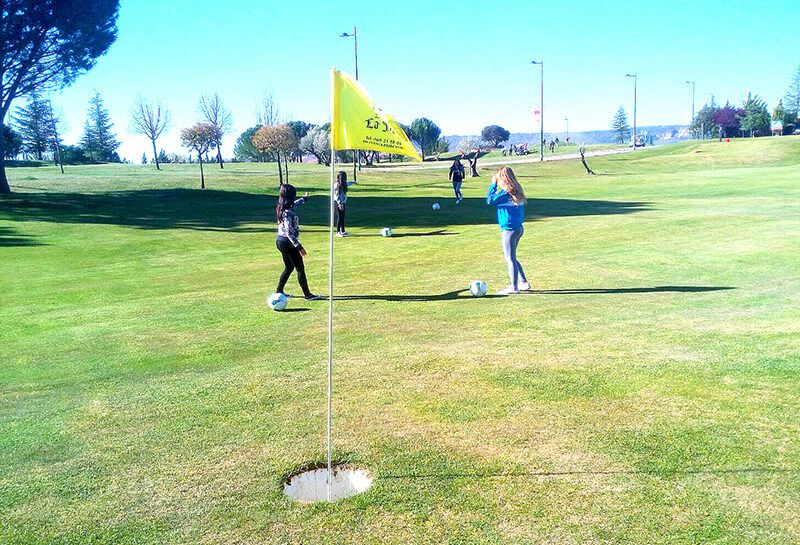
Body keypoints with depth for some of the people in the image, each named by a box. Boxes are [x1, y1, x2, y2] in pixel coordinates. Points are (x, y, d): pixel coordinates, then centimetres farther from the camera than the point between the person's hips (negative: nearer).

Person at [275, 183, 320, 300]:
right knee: (300, 268, -1)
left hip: (280, 241, 10)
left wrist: (304, 199, 47)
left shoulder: (282, 208, 6)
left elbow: (294, 204, 29)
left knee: (289, 268, 21)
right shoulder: (288, 212, -23)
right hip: (287, 242, -9)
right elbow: (289, 232, -26)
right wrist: (299, 247, -23)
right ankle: (307, 294, 4)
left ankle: (279, 291, 27)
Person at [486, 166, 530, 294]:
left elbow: (490, 200, -22)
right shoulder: (516, 191, 9)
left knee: (510, 259, 0)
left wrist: (493, 185, -12)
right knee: (511, 258, 20)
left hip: (510, 229, -9)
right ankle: (523, 282, 24)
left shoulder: (507, 192, -19)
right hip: (518, 228, 9)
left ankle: (513, 287, 6)